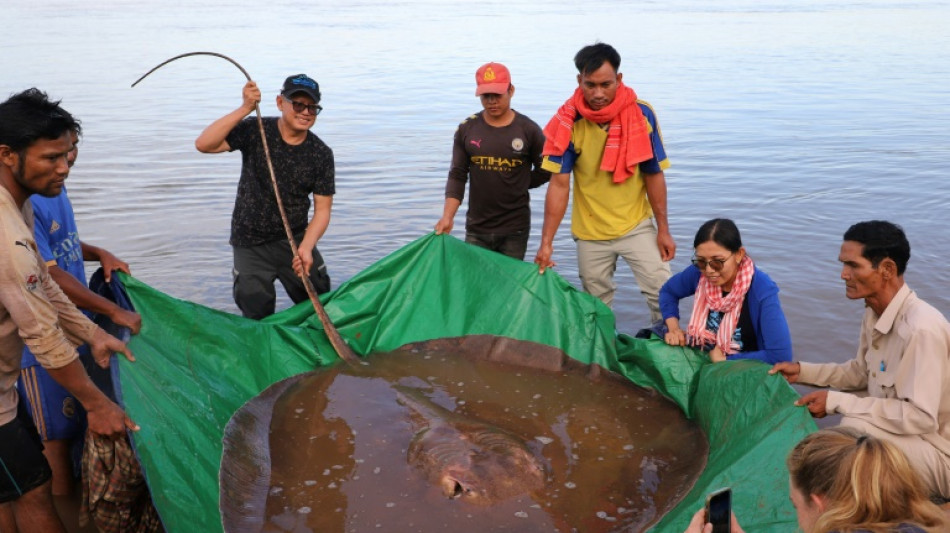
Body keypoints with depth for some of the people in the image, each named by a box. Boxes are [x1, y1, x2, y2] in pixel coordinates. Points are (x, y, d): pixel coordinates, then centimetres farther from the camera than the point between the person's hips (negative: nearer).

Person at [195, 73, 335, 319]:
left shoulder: (321, 154, -5)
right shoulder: (255, 131, -9)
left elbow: (322, 209, -7)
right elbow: (203, 144, -22)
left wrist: (306, 246, -23)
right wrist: (245, 109, -29)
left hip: (296, 238, 2)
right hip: (251, 244, -1)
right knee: (257, 315, -1)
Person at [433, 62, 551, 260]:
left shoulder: (528, 130, -5)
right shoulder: (466, 130, 0)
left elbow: (545, 171, 5)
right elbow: (457, 176, 0)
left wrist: (517, 187, 1)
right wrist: (448, 216, -10)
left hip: (515, 229, -2)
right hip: (476, 229, 2)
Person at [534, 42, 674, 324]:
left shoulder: (641, 114, -12)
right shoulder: (568, 121, -13)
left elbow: (654, 175, -5)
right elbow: (559, 184, -13)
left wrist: (663, 230, -3)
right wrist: (546, 242, -16)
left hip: (637, 225, 0)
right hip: (590, 231, 0)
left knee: (663, 293, -5)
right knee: (597, 304, 11)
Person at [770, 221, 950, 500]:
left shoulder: (922, 328, -30)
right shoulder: (874, 312, -1)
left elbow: (920, 417, -32)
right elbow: (861, 372, 15)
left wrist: (837, 401, -28)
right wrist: (802, 371, 4)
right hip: (890, 433, 9)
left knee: (854, 426, -31)